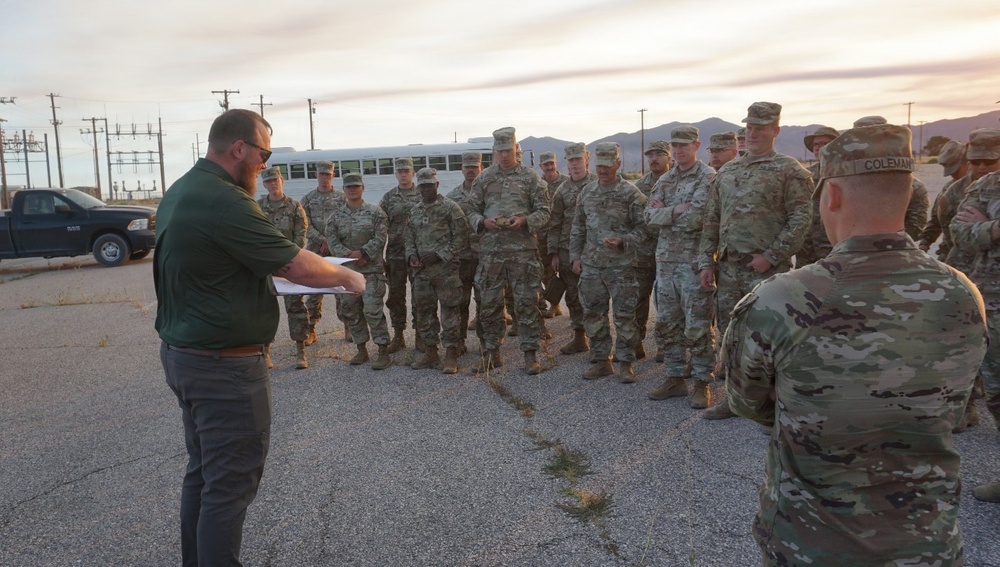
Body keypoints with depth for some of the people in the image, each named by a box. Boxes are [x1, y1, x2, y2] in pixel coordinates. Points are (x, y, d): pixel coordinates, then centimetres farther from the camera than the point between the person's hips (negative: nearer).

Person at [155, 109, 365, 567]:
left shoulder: (180, 192, 9)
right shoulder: (224, 202, -22)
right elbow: (296, 265, -21)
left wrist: (271, 269, 12)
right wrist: (346, 277, -5)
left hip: (182, 352, 10)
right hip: (223, 364, -10)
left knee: (202, 472, 20)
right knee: (231, 481, 0)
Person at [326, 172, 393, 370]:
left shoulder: (376, 212, 0)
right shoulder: (336, 216, 9)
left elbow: (380, 238, -8)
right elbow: (332, 242, -1)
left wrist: (362, 253, -19)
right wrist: (349, 255, -16)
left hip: (372, 269, -4)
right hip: (346, 270, 5)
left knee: (373, 310, -10)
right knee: (350, 311, 10)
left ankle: (384, 352, -3)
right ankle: (361, 350, 23)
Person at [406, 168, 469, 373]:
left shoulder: (450, 207, -4)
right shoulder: (414, 211, 14)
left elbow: (461, 236, -8)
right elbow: (410, 237, 19)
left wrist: (439, 255, -13)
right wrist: (412, 255, -1)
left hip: (446, 268, -6)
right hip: (421, 270, 6)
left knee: (449, 310, -4)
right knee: (424, 310, 11)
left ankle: (451, 355, 3)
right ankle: (430, 352, 23)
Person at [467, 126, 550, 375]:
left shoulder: (531, 177, 3)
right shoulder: (483, 178, 10)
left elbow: (543, 212, 2)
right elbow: (472, 211, 12)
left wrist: (524, 220, -16)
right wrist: (484, 222, -10)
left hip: (523, 249, -2)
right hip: (490, 249, 2)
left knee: (527, 302, 0)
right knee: (489, 303, 7)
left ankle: (530, 353, 10)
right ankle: (492, 351, 21)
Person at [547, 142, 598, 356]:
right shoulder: (562, 191, 9)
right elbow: (555, 224, 10)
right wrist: (553, 253, 4)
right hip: (568, 250, 4)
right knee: (573, 295, 9)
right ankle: (579, 337, 21)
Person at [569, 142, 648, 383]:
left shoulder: (631, 193, -5)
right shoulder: (587, 192, 10)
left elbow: (643, 228, -6)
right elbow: (578, 228, 15)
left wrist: (622, 241, -21)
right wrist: (575, 256, 8)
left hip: (621, 266, -5)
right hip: (591, 265, 5)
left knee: (624, 316, 1)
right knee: (593, 314, 9)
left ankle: (625, 363, 13)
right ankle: (600, 361, 22)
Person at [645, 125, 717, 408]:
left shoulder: (708, 177, -7)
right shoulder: (664, 180, 14)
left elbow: (696, 218, -19)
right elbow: (650, 217, 3)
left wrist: (664, 212, -7)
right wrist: (676, 210, -11)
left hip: (694, 261, -7)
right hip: (665, 259, 7)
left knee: (698, 326, -2)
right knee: (669, 323, 11)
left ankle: (702, 383, 9)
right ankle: (675, 378, 22)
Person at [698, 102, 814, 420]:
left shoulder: (788, 171, -4)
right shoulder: (726, 173, 14)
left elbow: (801, 220, -10)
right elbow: (711, 221, 14)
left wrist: (771, 256, -15)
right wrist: (706, 261, 7)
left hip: (767, 269, -6)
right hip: (728, 268, 6)